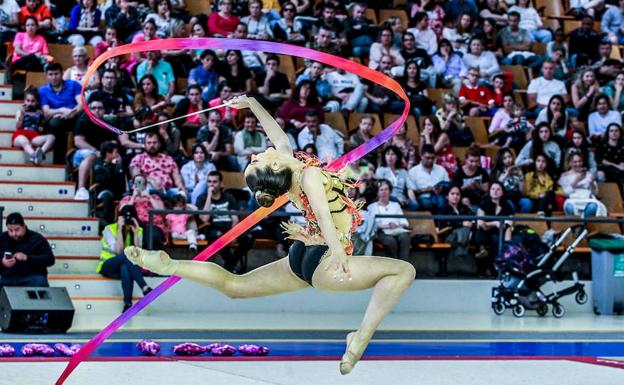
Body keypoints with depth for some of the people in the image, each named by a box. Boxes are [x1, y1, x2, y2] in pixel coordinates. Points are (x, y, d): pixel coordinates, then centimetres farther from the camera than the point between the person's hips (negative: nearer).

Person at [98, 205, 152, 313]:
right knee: (127, 255, -35)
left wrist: (135, 232, -20)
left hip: (125, 266, 2)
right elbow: (118, 250, -21)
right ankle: (145, 288, -47)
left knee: (125, 268, -37)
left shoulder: (138, 231, 2)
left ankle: (128, 303, -46)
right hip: (107, 267, -2)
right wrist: (120, 229, -24)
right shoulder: (110, 229, -8)